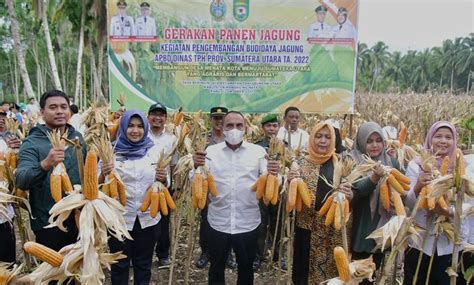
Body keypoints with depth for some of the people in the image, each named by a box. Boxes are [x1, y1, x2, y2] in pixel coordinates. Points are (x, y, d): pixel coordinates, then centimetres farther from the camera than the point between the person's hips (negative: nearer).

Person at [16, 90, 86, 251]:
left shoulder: (77, 137, 2)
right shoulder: (32, 143, -13)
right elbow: (21, 181, -27)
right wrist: (45, 164, -43)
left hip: (79, 218, 5)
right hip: (48, 223, -4)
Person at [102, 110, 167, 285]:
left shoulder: (155, 150, 0)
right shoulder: (112, 151, -5)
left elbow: (165, 183, 6)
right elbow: (99, 184, -1)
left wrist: (163, 179, -16)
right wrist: (103, 175, -22)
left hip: (148, 218, 2)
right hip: (119, 218, -1)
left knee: (143, 264, 18)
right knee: (119, 265, 15)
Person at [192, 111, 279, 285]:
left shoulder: (258, 151, -2)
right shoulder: (211, 151, 0)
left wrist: (272, 175, -25)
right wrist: (197, 167, -20)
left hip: (248, 223, 0)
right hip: (218, 223, 0)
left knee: (246, 268, 19)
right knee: (216, 268, 18)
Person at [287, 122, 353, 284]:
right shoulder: (302, 163, -1)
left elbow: (350, 193, 4)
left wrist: (349, 194, -18)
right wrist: (291, 182, -20)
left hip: (334, 229, 1)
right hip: (307, 227, 0)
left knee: (332, 268, 12)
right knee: (304, 271, 8)